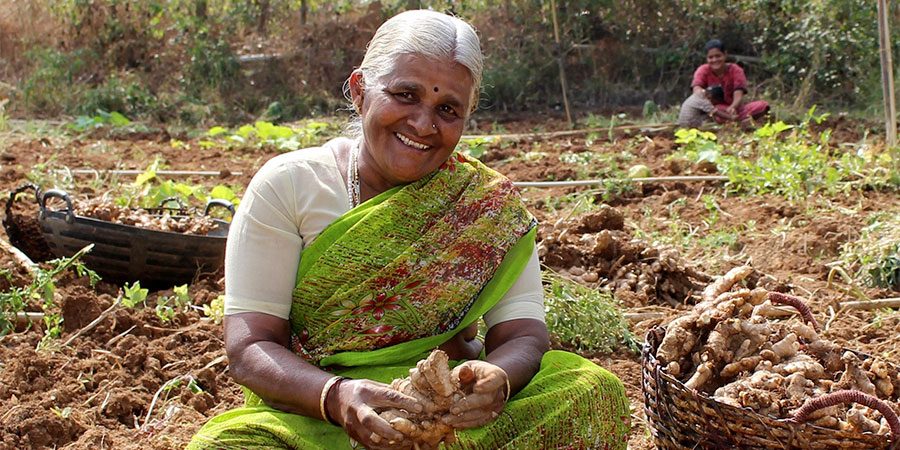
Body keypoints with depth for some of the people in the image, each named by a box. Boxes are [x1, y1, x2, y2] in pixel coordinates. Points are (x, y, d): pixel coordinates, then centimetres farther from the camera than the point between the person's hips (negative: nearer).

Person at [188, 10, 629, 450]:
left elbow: (522, 335, -7)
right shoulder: (286, 186, -5)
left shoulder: (488, 201, 0)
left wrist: (495, 379, -32)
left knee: (593, 391, -22)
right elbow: (248, 349, -10)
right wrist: (337, 397, -32)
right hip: (309, 414, -2)